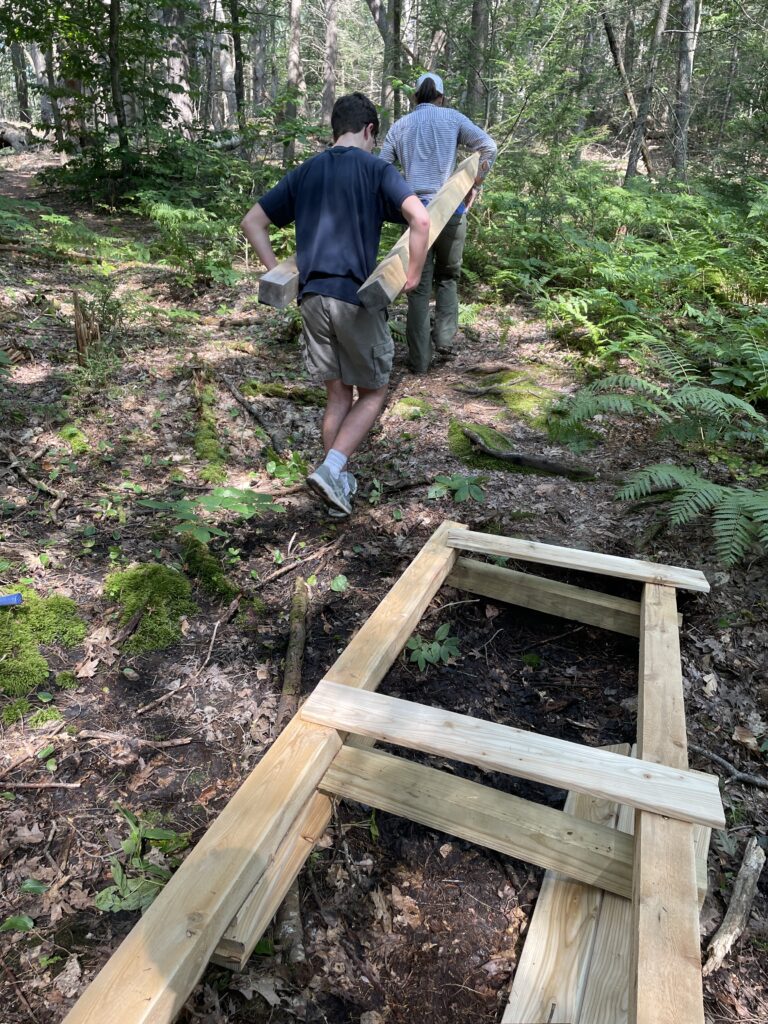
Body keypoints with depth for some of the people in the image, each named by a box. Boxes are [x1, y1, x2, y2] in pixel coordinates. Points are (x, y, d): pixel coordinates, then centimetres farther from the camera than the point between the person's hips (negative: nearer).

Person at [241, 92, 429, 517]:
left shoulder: (304, 172, 15)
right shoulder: (377, 169, 1)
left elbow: (252, 222, 16)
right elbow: (420, 219, -15)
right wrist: (413, 276, -5)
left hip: (312, 296, 5)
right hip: (357, 297, -5)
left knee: (338, 394, 16)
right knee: (372, 393, 10)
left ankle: (338, 480, 20)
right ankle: (331, 468, -6)